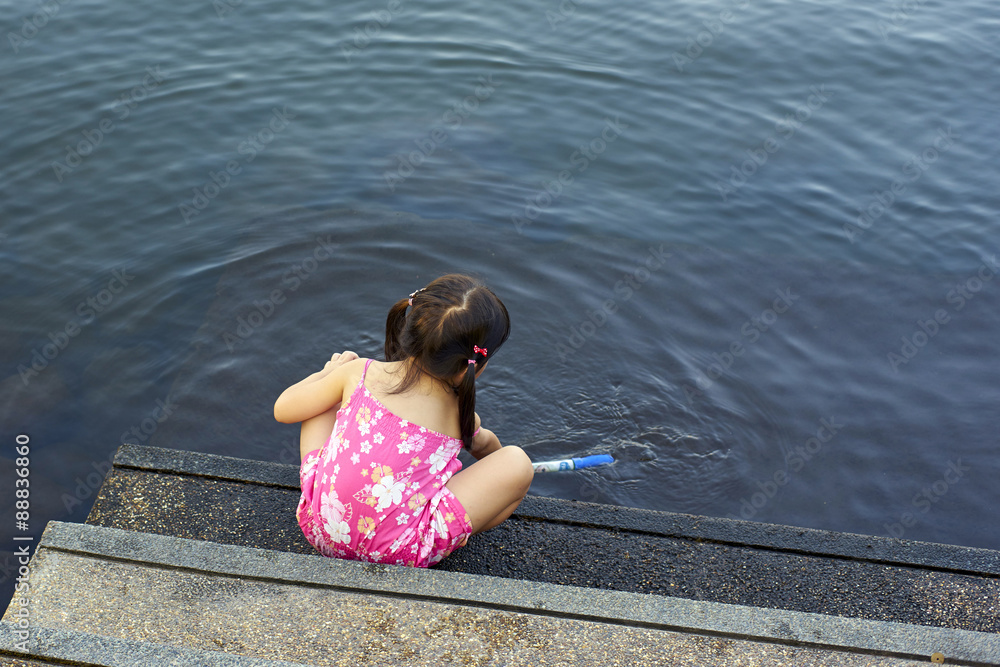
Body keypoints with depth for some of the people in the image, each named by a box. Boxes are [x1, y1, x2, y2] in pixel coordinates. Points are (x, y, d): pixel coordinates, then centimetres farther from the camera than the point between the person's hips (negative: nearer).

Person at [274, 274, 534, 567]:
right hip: (399, 554, -3)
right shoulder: (460, 413, -3)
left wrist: (328, 372, 26)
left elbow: (283, 410, 10)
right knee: (517, 463, -3)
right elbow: (483, 444, 23)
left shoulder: (359, 372, -4)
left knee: (325, 400, 19)